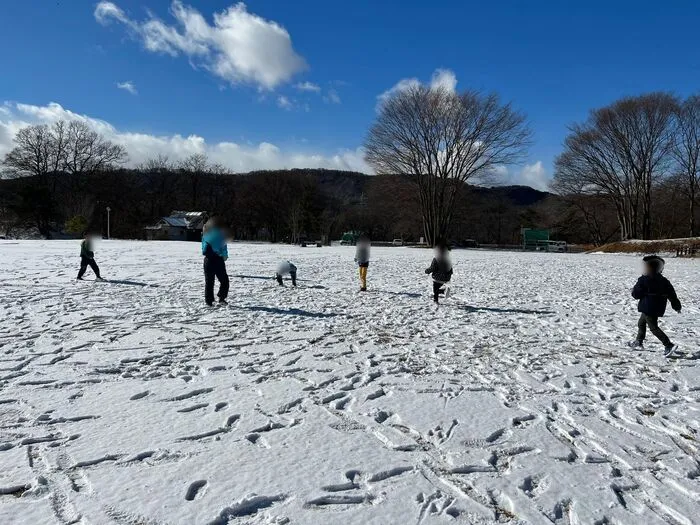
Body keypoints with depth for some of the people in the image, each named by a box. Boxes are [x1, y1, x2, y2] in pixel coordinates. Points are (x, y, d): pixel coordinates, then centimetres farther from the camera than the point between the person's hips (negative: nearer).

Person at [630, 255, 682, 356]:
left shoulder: (643, 280, -15)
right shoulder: (664, 281, 4)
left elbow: (636, 294, -12)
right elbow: (672, 295, 9)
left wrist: (634, 290, 10)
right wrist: (677, 306, 18)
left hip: (648, 309, -8)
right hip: (659, 309, 8)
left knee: (654, 328, -4)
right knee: (641, 323, 23)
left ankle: (669, 345, -14)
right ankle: (638, 342, 33)